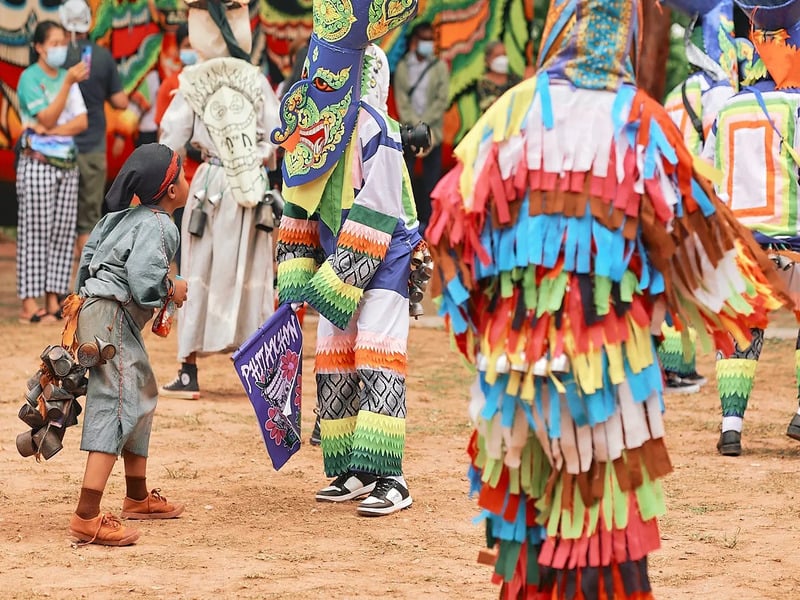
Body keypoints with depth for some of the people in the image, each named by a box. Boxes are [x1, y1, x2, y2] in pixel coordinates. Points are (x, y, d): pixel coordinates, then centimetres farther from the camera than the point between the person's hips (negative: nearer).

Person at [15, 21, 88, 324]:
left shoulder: (67, 77, 12)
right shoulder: (30, 78, -5)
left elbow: (82, 121, 4)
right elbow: (47, 118, -15)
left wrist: (52, 131, -12)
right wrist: (68, 83, -22)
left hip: (66, 162, 6)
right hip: (37, 162, -6)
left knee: (63, 233, 3)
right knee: (35, 232, -6)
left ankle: (54, 301, 5)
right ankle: (30, 304, -7)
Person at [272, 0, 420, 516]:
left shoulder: (372, 129, -18)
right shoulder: (306, 125, 6)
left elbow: (375, 215, -20)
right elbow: (300, 206, 12)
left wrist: (336, 283, -19)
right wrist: (296, 277, 5)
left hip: (383, 260, -8)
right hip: (340, 265, 8)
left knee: (377, 360, -13)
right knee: (333, 365, 8)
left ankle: (389, 479, -14)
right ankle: (353, 473, 15)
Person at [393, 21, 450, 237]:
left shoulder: (440, 67, 4)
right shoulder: (402, 67, 5)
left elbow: (442, 100, -2)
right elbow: (401, 101, 0)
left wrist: (423, 124, -9)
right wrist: (415, 125, -12)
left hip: (432, 132, 0)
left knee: (431, 179, 0)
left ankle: (427, 221, 4)